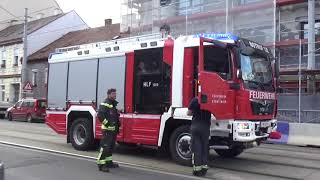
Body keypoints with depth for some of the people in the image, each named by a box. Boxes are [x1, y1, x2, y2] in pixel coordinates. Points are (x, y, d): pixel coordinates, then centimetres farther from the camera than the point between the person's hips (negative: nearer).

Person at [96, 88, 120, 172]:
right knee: (105, 146, -11)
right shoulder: (105, 104, -12)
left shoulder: (114, 104, 17)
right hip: (107, 129, -10)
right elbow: (100, 114, -23)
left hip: (113, 129, 10)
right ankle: (101, 164, -9)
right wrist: (106, 123, -21)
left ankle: (109, 162, 25)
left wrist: (117, 125, 18)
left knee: (111, 146, 15)